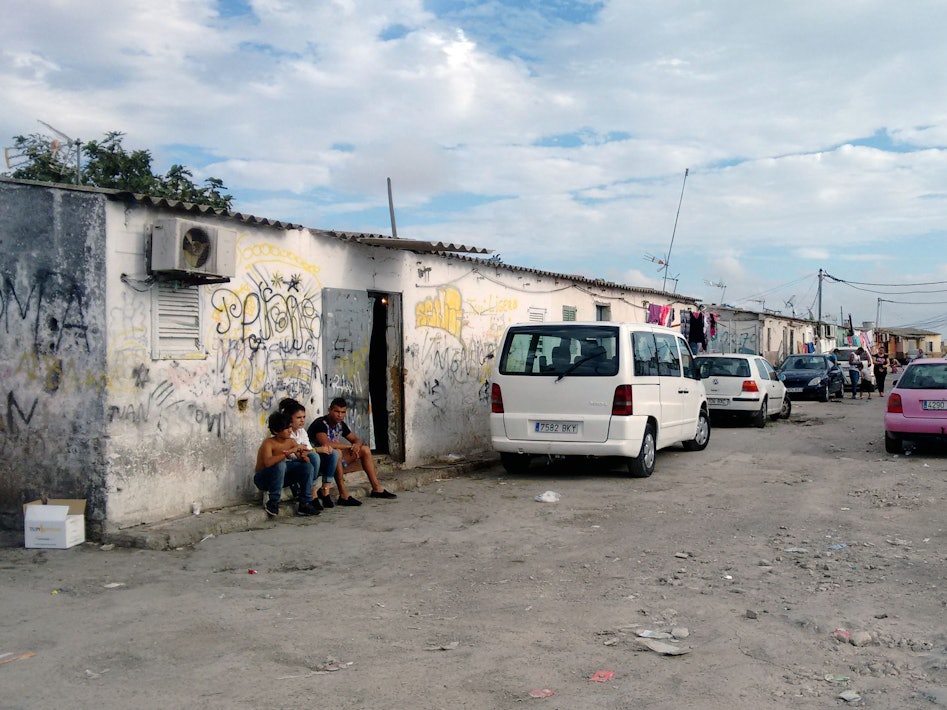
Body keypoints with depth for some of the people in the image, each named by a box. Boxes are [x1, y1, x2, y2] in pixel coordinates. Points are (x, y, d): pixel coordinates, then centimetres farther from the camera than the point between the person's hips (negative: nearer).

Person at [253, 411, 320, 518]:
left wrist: (303, 456, -27)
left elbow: (305, 460, -2)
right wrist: (289, 452, -40)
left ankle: (304, 504, -8)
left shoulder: (291, 441, -2)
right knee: (280, 465, -36)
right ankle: (272, 502, -22)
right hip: (262, 479, -6)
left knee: (307, 466, -10)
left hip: (280, 476, 7)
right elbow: (268, 462, -40)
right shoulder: (268, 443, -21)